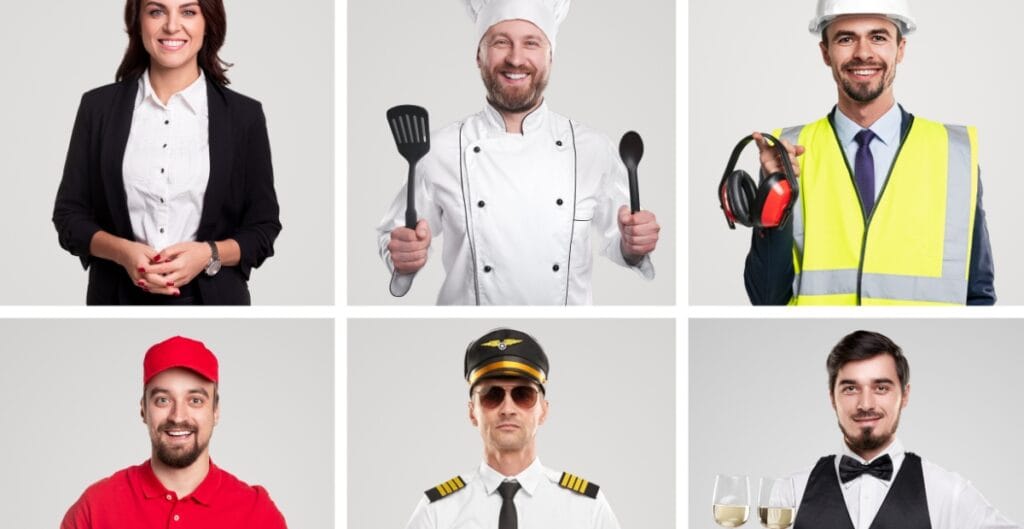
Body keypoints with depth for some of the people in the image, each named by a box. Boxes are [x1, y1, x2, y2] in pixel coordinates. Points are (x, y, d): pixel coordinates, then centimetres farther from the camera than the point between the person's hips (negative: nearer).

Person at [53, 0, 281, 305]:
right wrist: (122, 251, -15)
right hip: (121, 302, 1)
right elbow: (69, 214, 4)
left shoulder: (243, 115, -1)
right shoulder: (99, 106, 1)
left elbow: (263, 228, 2)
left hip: (211, 304, 0)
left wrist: (209, 254, -16)